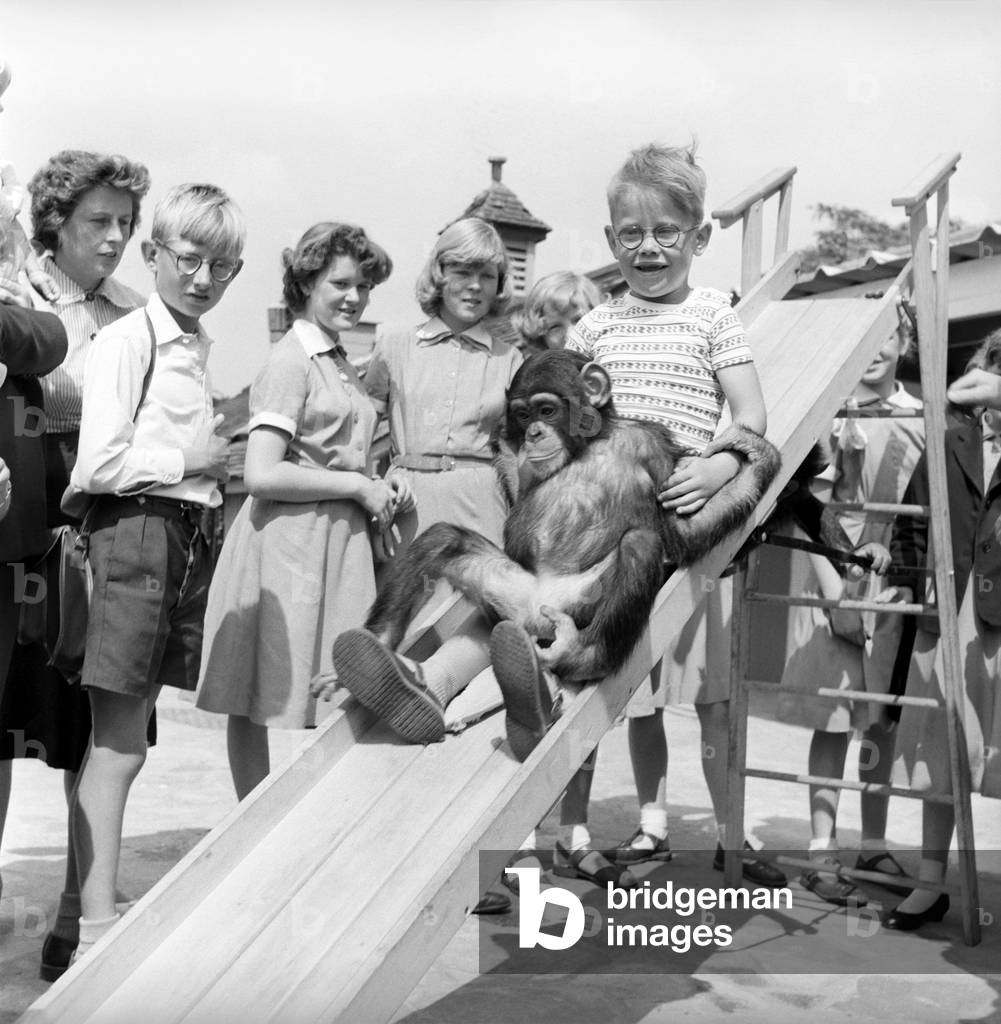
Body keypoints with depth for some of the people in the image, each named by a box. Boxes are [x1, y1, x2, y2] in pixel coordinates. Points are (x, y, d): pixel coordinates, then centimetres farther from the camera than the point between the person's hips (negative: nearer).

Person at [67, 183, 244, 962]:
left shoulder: (197, 345, 16)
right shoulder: (127, 340, -9)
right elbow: (98, 466, -17)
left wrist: (212, 457, 4)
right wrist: (190, 461, -10)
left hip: (186, 534, 8)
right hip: (133, 530, -8)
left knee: (128, 733, 12)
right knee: (120, 741, -5)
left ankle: (99, 910, 22)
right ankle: (96, 922, 2)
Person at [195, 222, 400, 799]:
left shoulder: (342, 363, 17)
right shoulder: (292, 361, -9)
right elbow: (261, 475, -19)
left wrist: (383, 485, 8)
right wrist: (358, 486, -11)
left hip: (340, 539, 8)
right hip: (289, 542, -8)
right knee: (254, 703, 1)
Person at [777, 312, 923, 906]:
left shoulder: (922, 418, 8)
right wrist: (836, 591, -13)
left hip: (900, 585, 4)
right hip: (839, 577, -4)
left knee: (884, 723, 12)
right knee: (833, 721, 0)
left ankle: (874, 845, 25)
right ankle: (823, 854, 9)